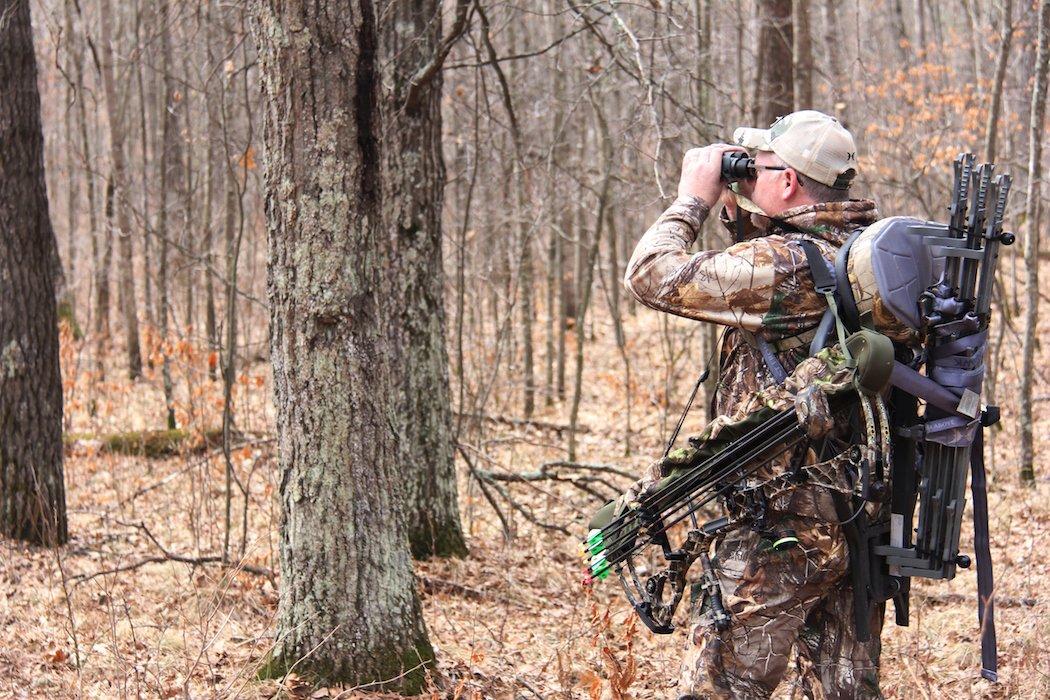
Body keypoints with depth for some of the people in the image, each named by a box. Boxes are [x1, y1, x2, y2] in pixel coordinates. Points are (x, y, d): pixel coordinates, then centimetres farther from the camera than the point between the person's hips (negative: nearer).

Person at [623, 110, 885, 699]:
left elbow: (652, 276, -14)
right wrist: (734, 205, 16)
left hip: (786, 518, -9)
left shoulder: (784, 263, -18)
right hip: (863, 516, 9)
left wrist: (694, 197, 1)